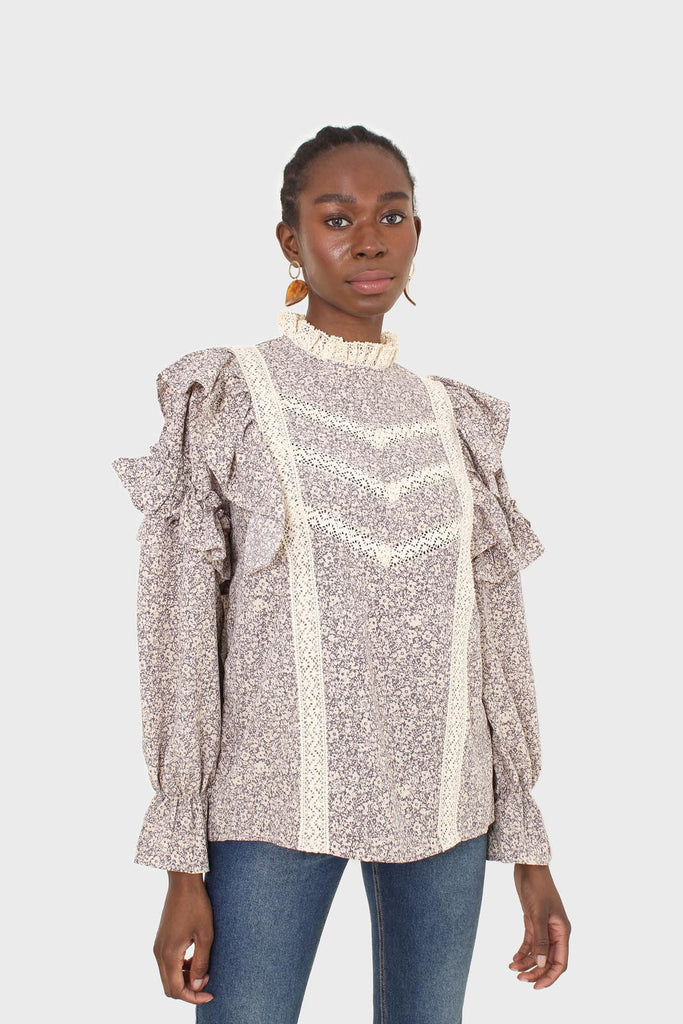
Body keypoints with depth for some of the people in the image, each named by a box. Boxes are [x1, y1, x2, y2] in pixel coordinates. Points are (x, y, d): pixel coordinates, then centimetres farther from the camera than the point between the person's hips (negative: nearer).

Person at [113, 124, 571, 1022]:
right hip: (276, 804, -3)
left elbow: (499, 641, 10)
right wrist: (183, 869, -7)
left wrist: (529, 848, 8)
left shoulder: (455, 419, 9)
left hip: (445, 809, 4)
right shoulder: (229, 401, -2)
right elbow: (182, 635, -4)